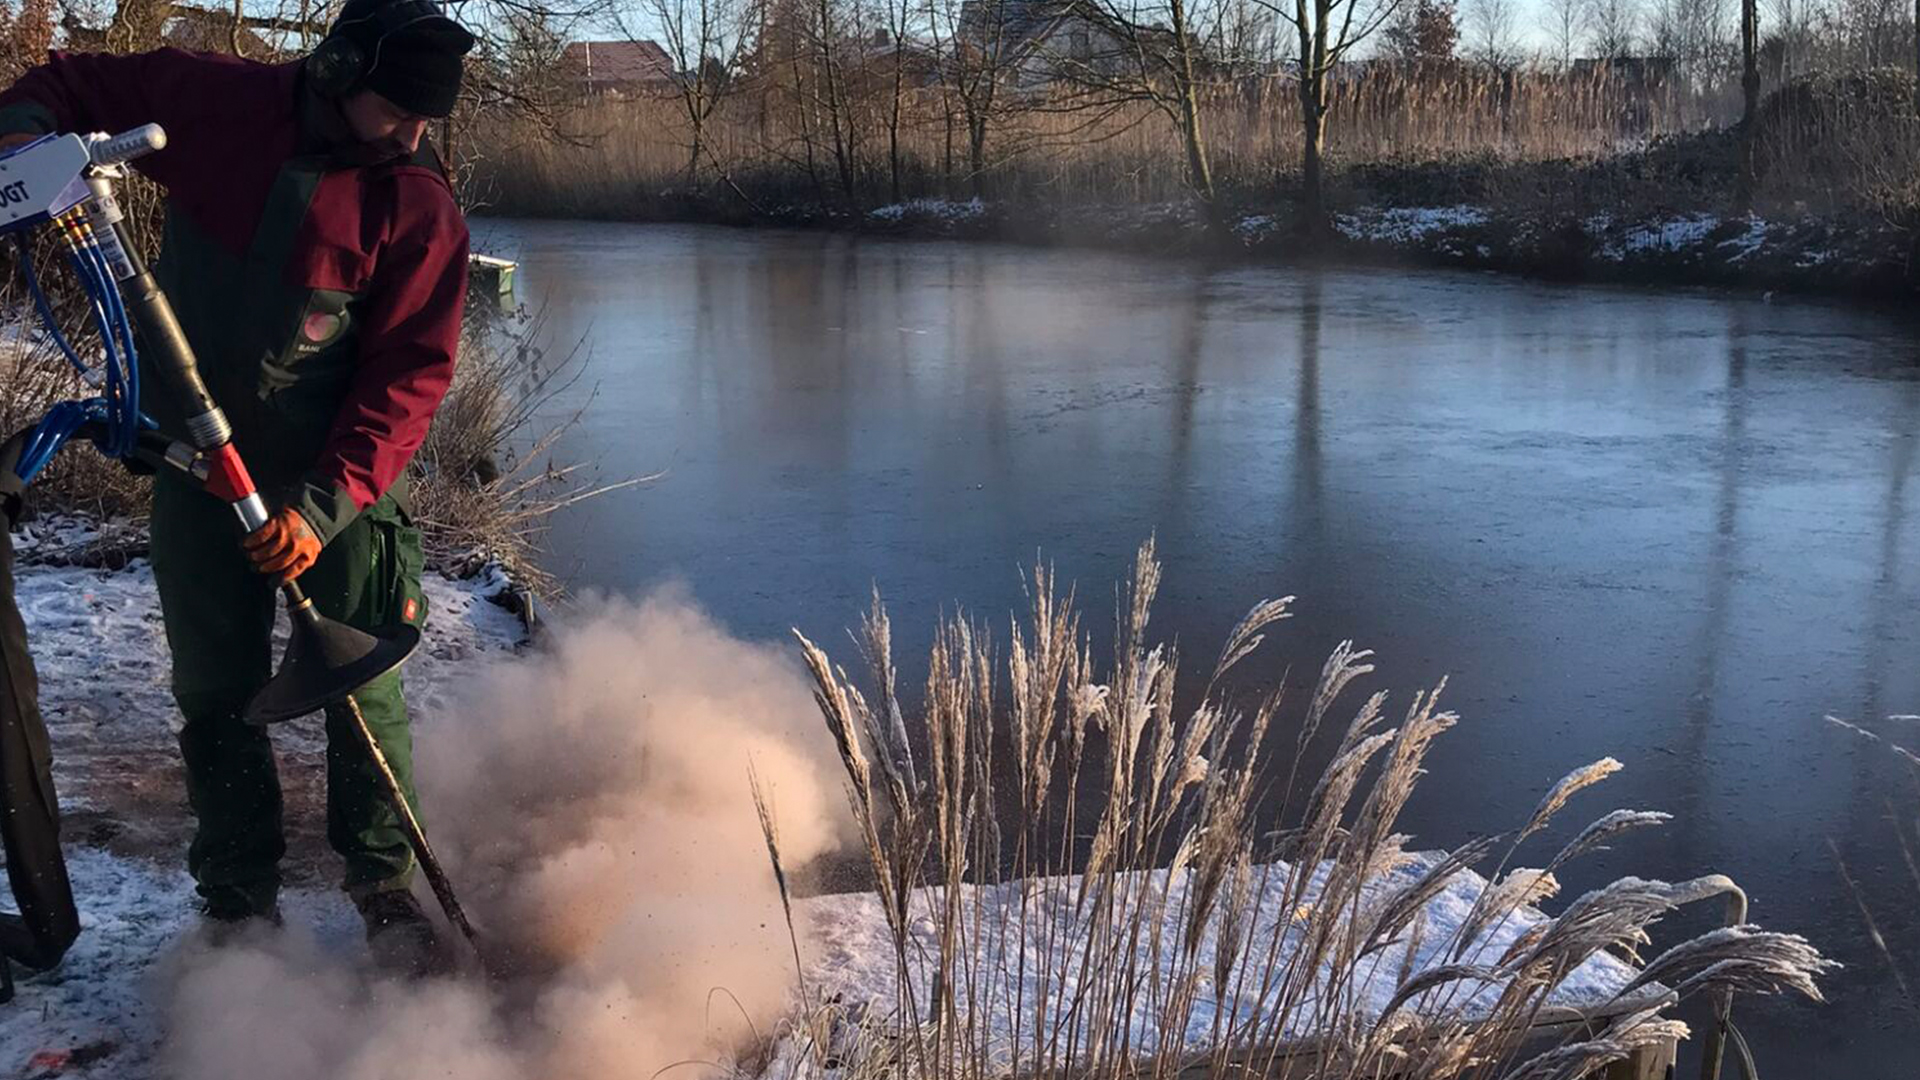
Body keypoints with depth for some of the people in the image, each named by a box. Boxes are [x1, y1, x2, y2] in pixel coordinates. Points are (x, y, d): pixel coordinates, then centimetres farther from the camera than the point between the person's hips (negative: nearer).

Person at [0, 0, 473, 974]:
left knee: (365, 691, 2)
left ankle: (387, 895, 18)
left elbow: (410, 372, -14)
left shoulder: (417, 206, -10)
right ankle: (239, 902, 24)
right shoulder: (210, 102, -4)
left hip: (338, 478, -2)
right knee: (215, 696, 10)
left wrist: (327, 501, -22)